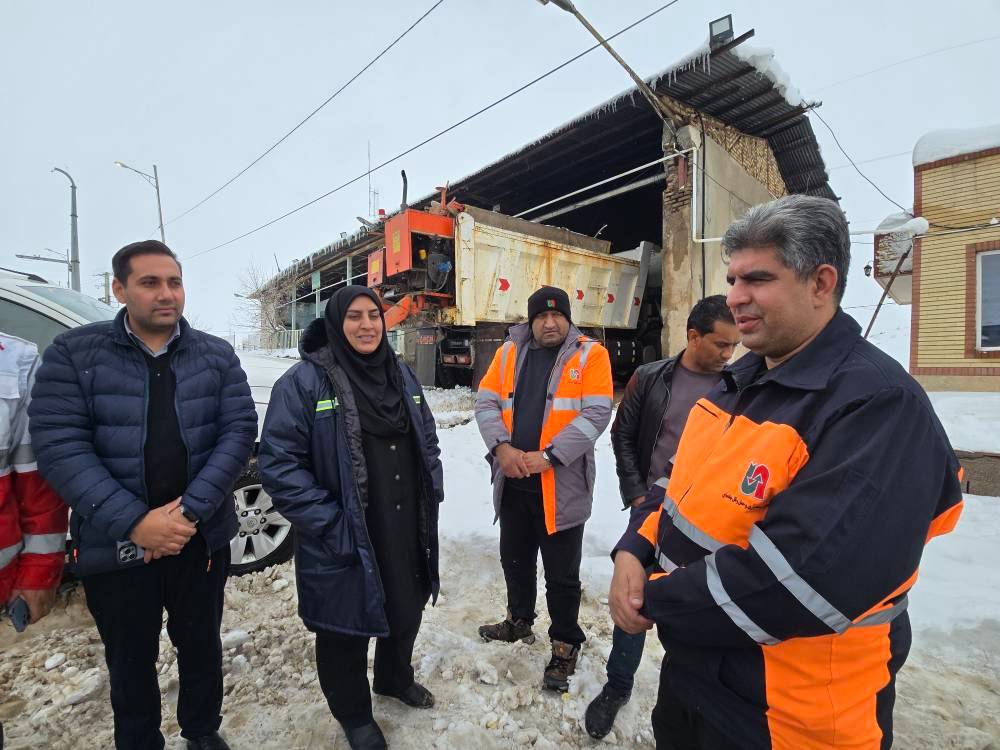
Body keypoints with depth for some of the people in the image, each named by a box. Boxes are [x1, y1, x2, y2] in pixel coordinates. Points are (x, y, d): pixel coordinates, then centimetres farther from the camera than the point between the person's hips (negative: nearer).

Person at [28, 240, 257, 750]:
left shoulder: (217, 356, -2)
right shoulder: (73, 353, -5)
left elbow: (239, 432, -8)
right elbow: (58, 447, -13)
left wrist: (189, 511, -17)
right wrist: (135, 522, -21)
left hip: (201, 537, 1)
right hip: (114, 544, -1)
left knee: (201, 646, 20)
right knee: (130, 661, 19)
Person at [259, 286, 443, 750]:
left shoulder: (402, 376, 5)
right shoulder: (304, 381, -15)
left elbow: (428, 440, 14)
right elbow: (278, 464, -16)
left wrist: (432, 496, 5)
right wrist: (329, 524, -19)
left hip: (406, 534, 6)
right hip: (344, 544, -5)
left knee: (406, 613, 24)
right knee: (347, 629, 16)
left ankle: (395, 679, 55)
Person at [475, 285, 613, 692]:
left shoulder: (590, 354, -5)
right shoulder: (509, 351, 6)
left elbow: (596, 414, -13)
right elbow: (486, 402, 3)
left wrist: (547, 456, -20)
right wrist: (502, 447, -13)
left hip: (561, 484, -4)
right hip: (513, 480, 5)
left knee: (562, 572, 10)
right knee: (514, 558, 23)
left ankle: (565, 644, 33)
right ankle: (519, 620, 47)